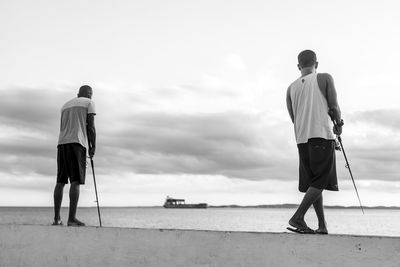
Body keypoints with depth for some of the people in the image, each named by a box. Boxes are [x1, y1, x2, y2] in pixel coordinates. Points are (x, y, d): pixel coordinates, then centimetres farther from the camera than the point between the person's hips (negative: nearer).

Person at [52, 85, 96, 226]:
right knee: (76, 181, -8)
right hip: (77, 142, -6)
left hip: (62, 143, 6)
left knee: (61, 181, 6)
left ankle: (57, 218, 4)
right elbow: (90, 126, -1)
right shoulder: (89, 103, 9)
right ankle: (72, 218, -12)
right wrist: (93, 146, 3)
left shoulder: (65, 105, 27)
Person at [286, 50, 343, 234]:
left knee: (313, 183, 11)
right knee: (320, 182, -4)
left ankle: (322, 226, 12)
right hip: (322, 134, -5)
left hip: (302, 138, 5)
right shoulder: (325, 78, 2)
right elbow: (334, 107, -1)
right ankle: (298, 217, -16)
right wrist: (339, 124, 17)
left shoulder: (291, 88, 13)